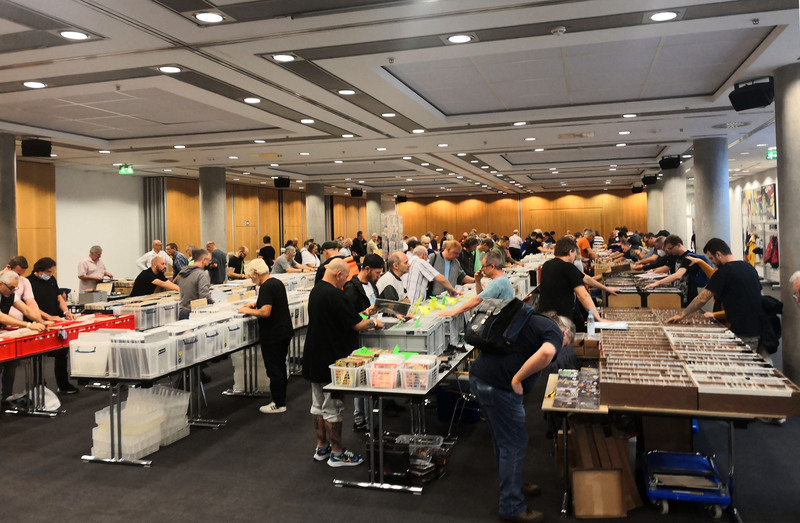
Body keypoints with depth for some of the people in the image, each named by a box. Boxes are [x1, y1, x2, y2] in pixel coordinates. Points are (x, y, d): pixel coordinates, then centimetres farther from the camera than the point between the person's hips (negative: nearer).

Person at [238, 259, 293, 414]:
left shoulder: (265, 288, -19)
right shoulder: (278, 283, 10)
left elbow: (265, 312, -27)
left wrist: (249, 311, -13)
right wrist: (256, 304, 18)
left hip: (272, 336, -10)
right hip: (285, 332, 10)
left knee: (274, 369, 0)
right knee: (280, 367, 17)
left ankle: (278, 404, 7)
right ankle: (281, 399, 27)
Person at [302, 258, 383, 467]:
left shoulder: (315, 291, 8)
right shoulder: (334, 295, -22)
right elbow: (357, 325, -19)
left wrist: (361, 317, 14)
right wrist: (374, 323, 1)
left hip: (314, 358, 10)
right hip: (331, 359, -9)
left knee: (318, 404, 16)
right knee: (333, 407, 1)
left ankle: (322, 448, 28)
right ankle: (336, 454, 12)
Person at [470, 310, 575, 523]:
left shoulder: (533, 321, 23)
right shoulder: (555, 333, -3)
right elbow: (545, 353, -26)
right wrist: (517, 379, -17)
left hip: (479, 375, 9)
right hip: (498, 385, -9)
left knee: (503, 440, 23)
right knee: (514, 445, 3)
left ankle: (513, 484, 40)